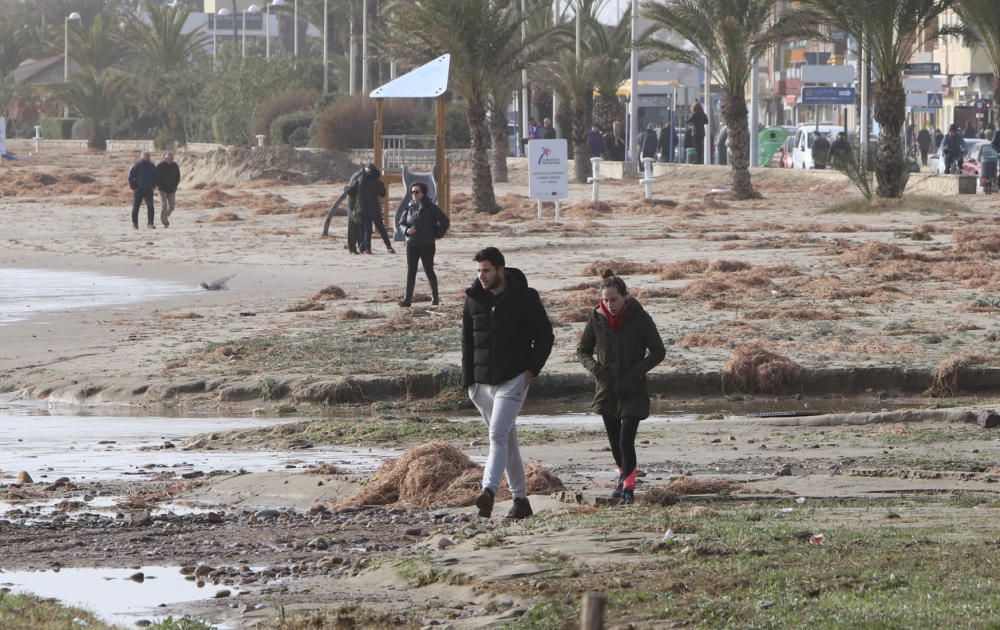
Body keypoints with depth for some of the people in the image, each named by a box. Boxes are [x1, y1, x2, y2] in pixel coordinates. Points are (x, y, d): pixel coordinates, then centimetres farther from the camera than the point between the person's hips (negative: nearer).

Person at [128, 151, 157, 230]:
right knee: (136, 207, 7)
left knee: (150, 206, -12)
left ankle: (150, 223, -13)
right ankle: (135, 223, 20)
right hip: (138, 190, -2)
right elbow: (130, 177, -4)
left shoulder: (151, 166, 6)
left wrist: (153, 186, 7)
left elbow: (155, 176, 19)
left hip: (148, 190, 2)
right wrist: (133, 187, -9)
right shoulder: (136, 166, -6)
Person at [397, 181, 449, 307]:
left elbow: (444, 220, -2)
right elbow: (401, 223, 13)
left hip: (427, 245, -3)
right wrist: (406, 230, -7)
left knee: (429, 271, 4)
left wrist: (438, 234, -3)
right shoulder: (410, 207, 5)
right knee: (411, 272, 0)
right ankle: (407, 299, 0)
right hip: (411, 244, 3)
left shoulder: (430, 207, -6)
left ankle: (435, 297, 17)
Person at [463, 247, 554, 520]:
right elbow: (467, 342, 12)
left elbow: (545, 337, 2)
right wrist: (468, 382, 5)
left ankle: (489, 491, -34)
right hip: (482, 382, 5)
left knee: (498, 434, -20)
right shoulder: (474, 300, 7)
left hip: (514, 380, -5)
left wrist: (531, 370, -8)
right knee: (507, 440, 10)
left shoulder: (525, 299, -5)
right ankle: (520, 499, 15)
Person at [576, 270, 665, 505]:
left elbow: (658, 351, -3)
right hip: (607, 389, 4)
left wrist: (636, 370, -16)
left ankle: (628, 485, -3)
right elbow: (582, 351, 10)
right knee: (615, 441, 13)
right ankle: (624, 474, 35)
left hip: (633, 390, -4)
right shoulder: (597, 319, -2)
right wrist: (595, 368, -10)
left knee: (626, 440, -13)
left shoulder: (639, 318, -10)